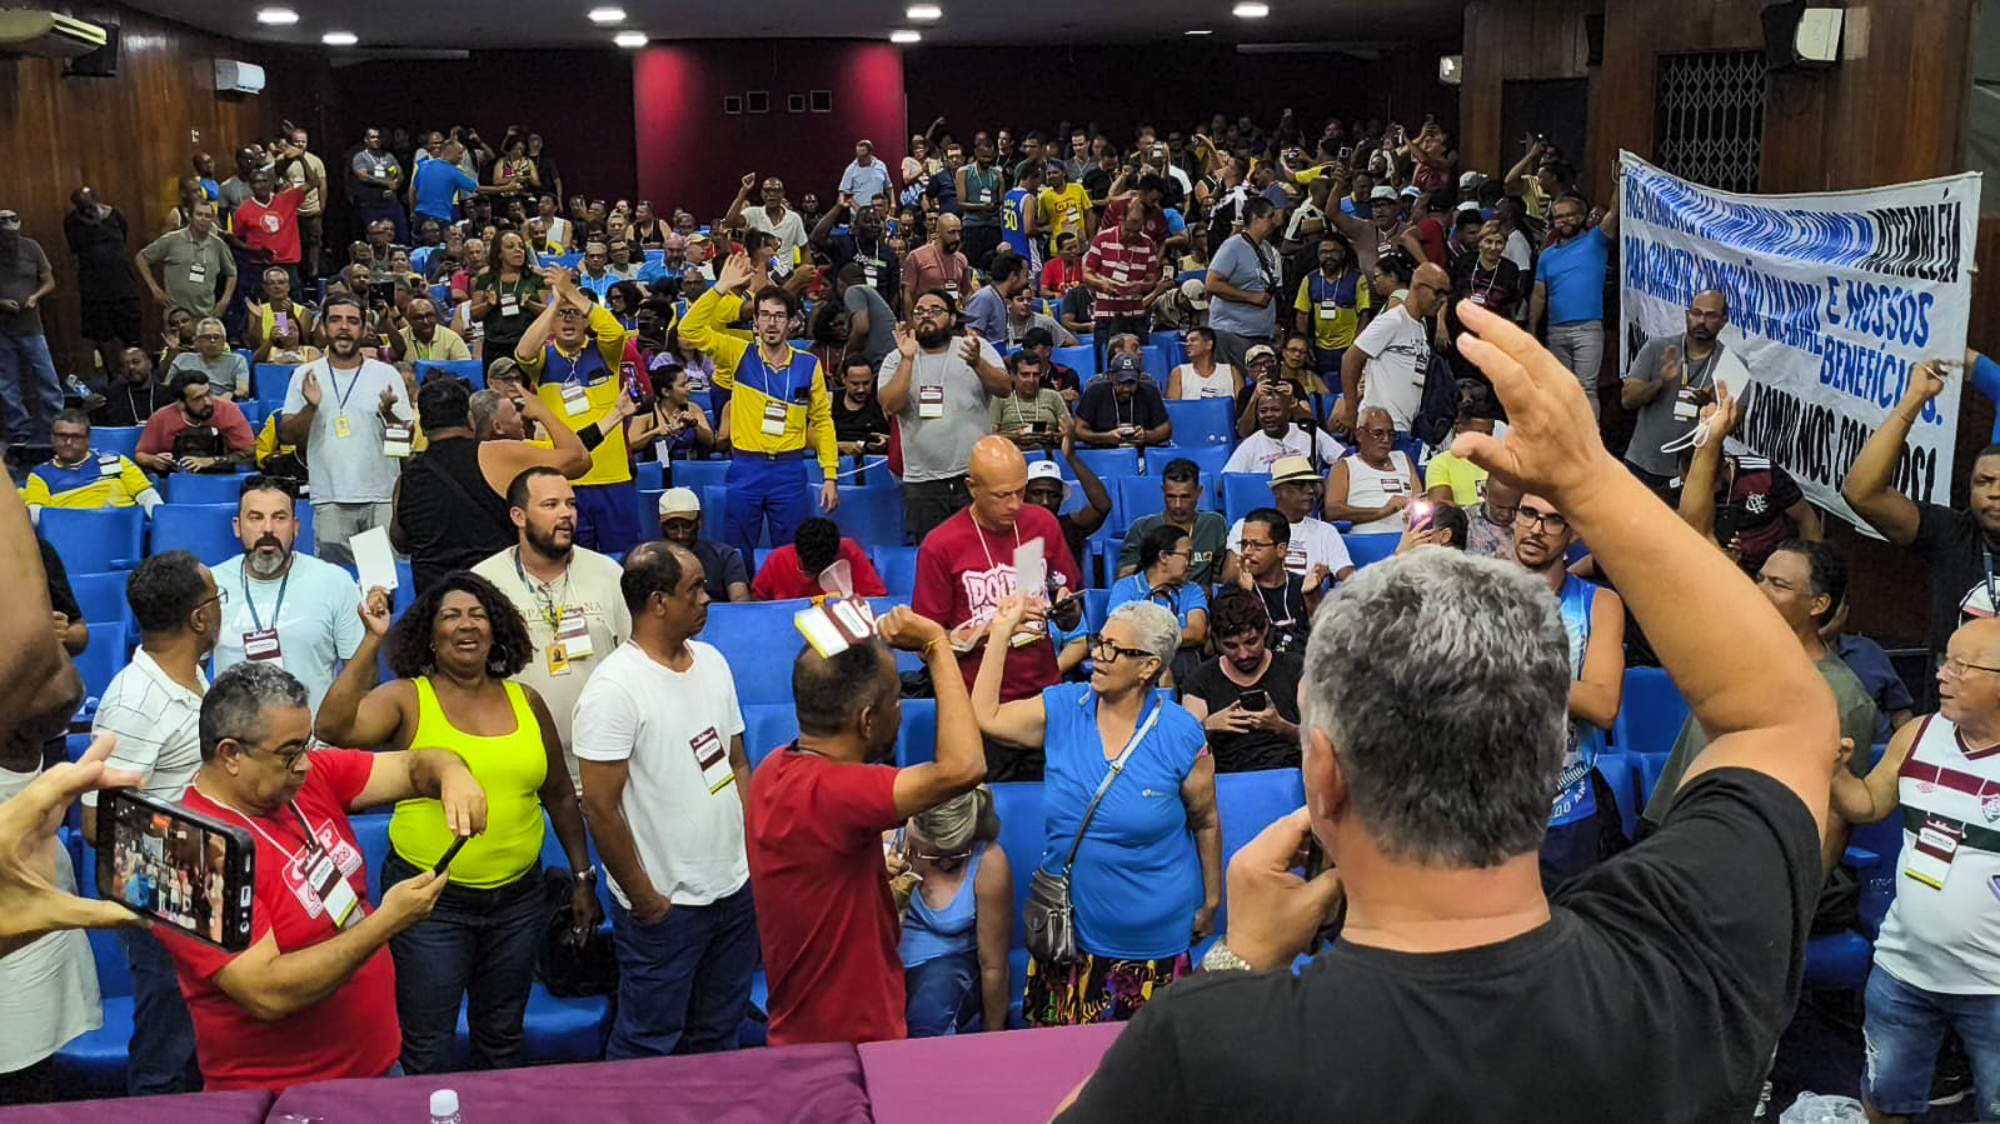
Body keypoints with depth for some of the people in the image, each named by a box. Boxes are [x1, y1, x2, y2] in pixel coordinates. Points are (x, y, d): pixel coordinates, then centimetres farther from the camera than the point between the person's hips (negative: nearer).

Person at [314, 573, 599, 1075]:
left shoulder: (525, 702, 4)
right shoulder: (407, 699, -5)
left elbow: (560, 795, 12)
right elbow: (334, 728, -25)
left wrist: (583, 877, 13)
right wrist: (373, 640, -24)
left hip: (517, 898, 3)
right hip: (430, 901, -3)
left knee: (502, 1039, 19)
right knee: (425, 1049, 7)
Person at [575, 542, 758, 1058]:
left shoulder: (712, 662, 5)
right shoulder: (615, 687, -18)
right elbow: (600, 806, -18)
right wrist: (642, 898, -13)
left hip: (735, 890, 7)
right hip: (664, 907, -7)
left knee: (718, 1035, 20)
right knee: (650, 1044, 7)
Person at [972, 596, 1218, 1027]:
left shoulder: (1181, 736, -8)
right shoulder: (1063, 709, 0)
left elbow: (1205, 822, 1)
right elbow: (985, 718, -8)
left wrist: (1211, 903, 8)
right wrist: (1002, 631, -7)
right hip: (1069, 929, 3)